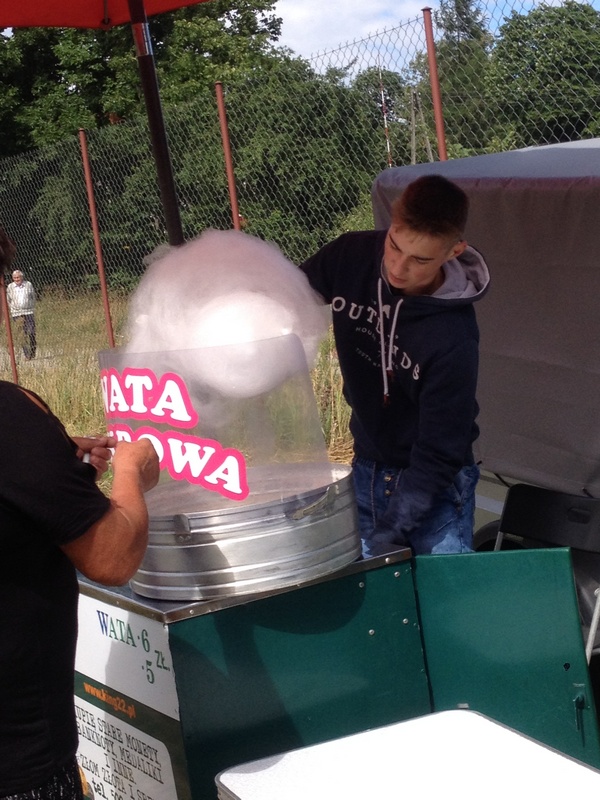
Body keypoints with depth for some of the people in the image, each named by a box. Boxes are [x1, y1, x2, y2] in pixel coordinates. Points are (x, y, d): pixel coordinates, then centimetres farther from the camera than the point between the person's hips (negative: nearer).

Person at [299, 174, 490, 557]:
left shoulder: (454, 339, -28)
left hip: (435, 487, -4)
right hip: (367, 469, 4)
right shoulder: (351, 256, -15)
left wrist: (389, 534, -26)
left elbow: (439, 453, -23)